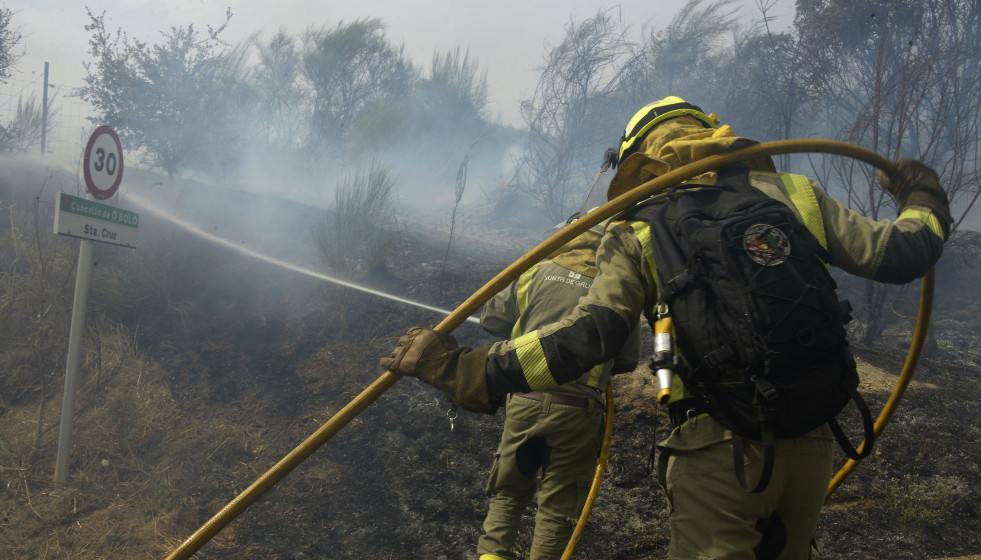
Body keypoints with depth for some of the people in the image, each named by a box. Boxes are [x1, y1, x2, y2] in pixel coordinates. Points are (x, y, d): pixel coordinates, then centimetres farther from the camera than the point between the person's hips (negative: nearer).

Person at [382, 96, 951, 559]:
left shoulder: (639, 231, 2)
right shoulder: (795, 195, 12)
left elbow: (589, 334, -8)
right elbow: (894, 255, 12)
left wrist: (469, 371, -5)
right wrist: (923, 201, 35)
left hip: (718, 450, -4)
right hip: (809, 443, 4)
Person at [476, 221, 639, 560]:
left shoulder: (537, 273, 7)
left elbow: (491, 320, 15)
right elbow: (628, 360, 12)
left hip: (524, 401, 2)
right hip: (577, 409, -2)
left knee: (508, 492, 18)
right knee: (558, 506, 9)